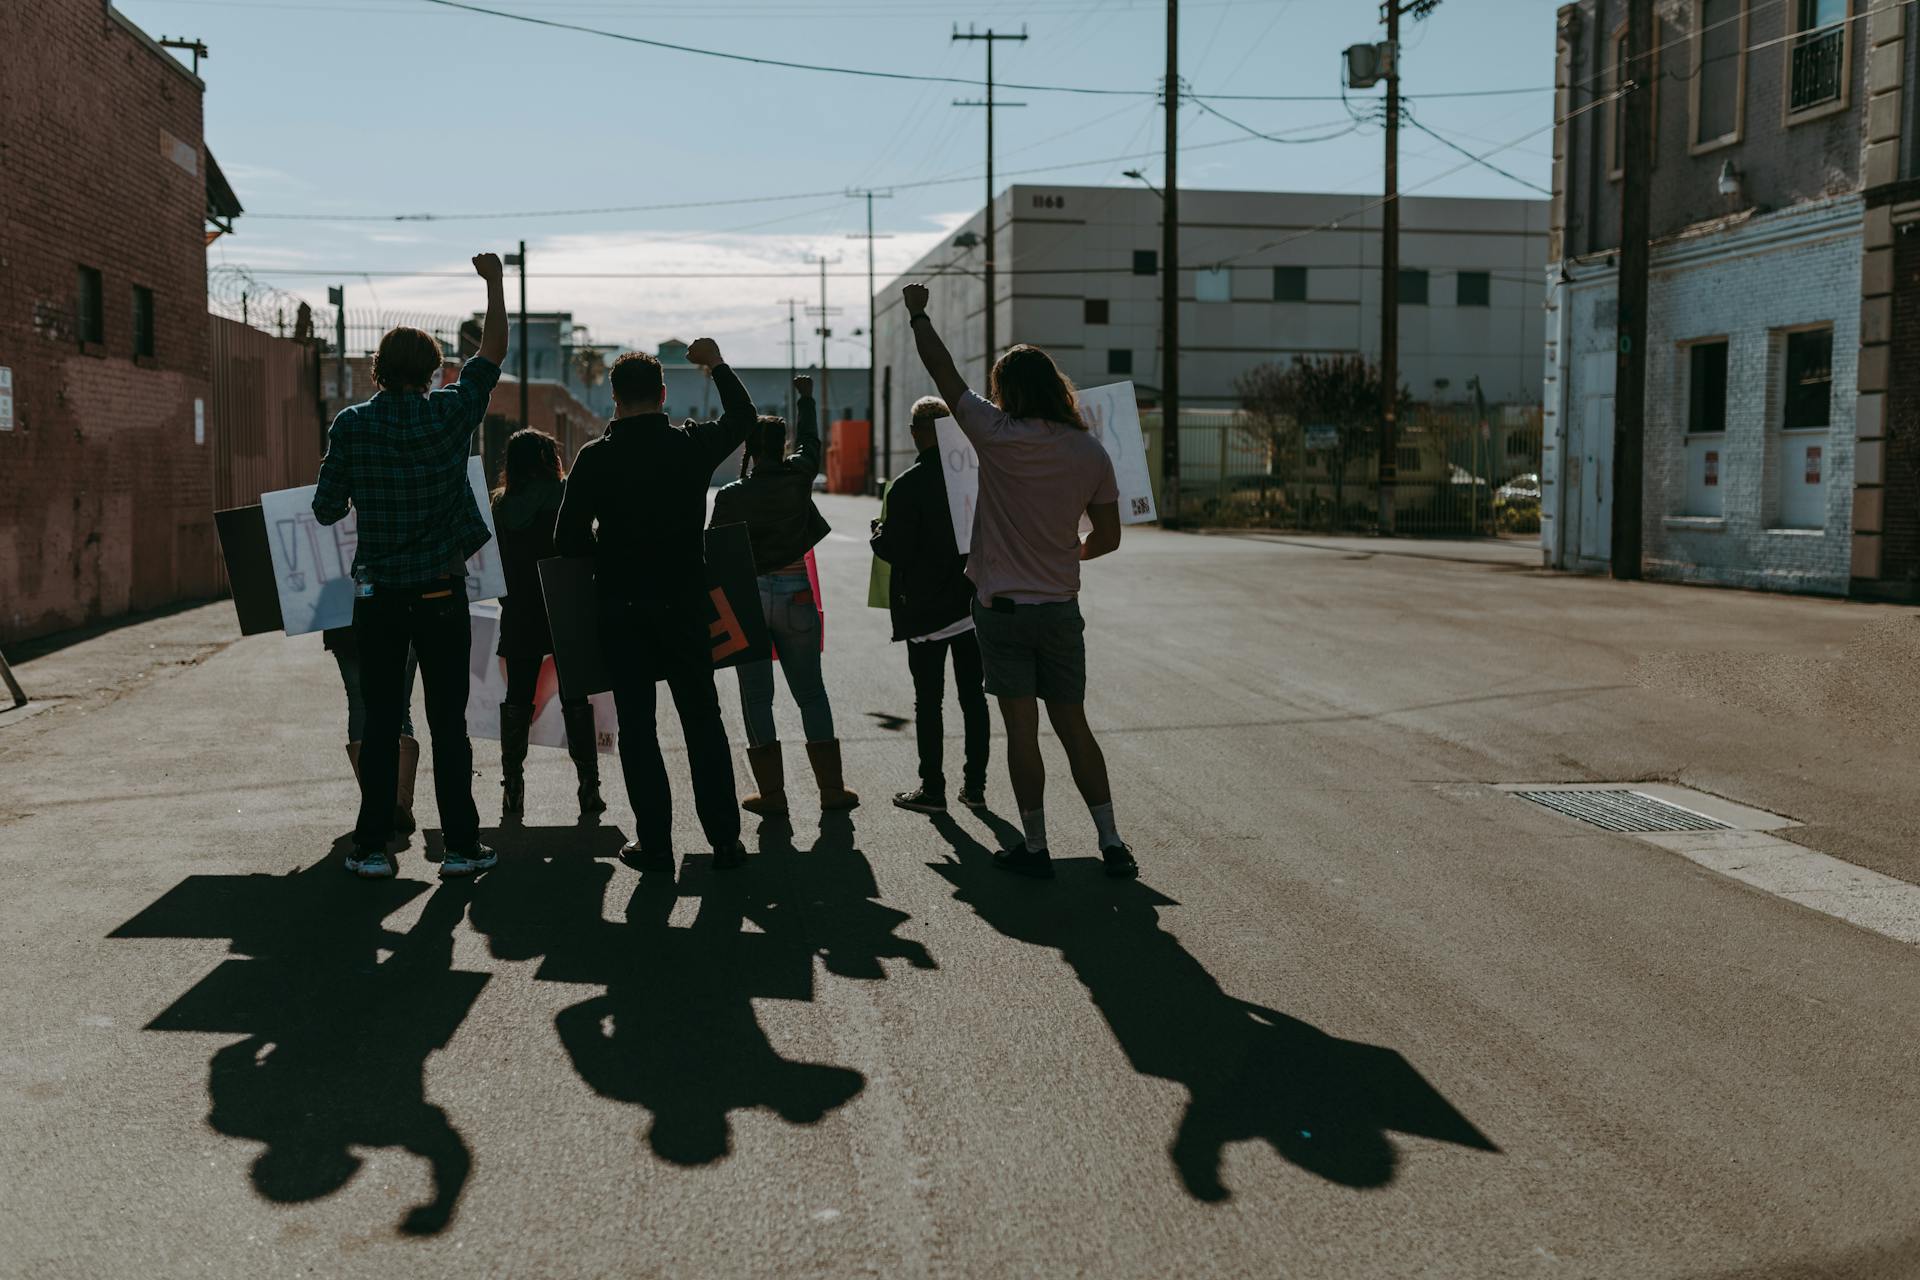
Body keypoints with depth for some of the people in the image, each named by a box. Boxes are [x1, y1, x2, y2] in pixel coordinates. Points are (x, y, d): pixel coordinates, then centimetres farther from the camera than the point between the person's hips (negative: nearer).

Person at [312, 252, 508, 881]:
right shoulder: (450, 413, -5)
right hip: (441, 593, -1)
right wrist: (494, 282, 19)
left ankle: (371, 847, 10)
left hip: (377, 595, 1)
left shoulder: (351, 424, -3)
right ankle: (461, 846, 8)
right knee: (448, 722, 5)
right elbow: (493, 351, 9)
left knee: (381, 723, 7)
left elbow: (326, 508, 0)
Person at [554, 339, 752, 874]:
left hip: (622, 610, -1)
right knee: (703, 722, 9)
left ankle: (654, 842, 8)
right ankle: (725, 839, 10)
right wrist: (718, 366, 29)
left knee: (636, 727, 7)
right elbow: (742, 417, 19)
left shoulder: (595, 457, -7)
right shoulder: (692, 444, -2)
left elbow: (568, 540, -7)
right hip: (684, 605, 1)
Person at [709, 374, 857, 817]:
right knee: (810, 692, 9)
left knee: (756, 697, 5)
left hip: (746, 598, -2)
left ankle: (772, 792, 4)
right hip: (795, 596, 2)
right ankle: (831, 788, 10)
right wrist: (805, 398, 35)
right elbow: (810, 442, 19)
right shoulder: (798, 477, -2)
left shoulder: (730, 496, -8)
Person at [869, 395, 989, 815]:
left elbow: (895, 550, -16)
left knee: (928, 701, 4)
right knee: (973, 696, 13)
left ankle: (932, 789, 8)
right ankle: (975, 784, 19)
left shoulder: (907, 486, -15)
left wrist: (877, 533, 4)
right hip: (972, 604, 4)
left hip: (925, 609, -4)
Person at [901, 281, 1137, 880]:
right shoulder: (1092, 453, 0)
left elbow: (943, 371, 1)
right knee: (1073, 726, 12)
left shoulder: (999, 436, -10)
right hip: (1062, 608, 3)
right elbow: (1108, 537, 6)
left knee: (1022, 729, 2)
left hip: (1003, 607, -3)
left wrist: (918, 315, 15)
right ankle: (1112, 843, 13)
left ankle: (1035, 847, 8)